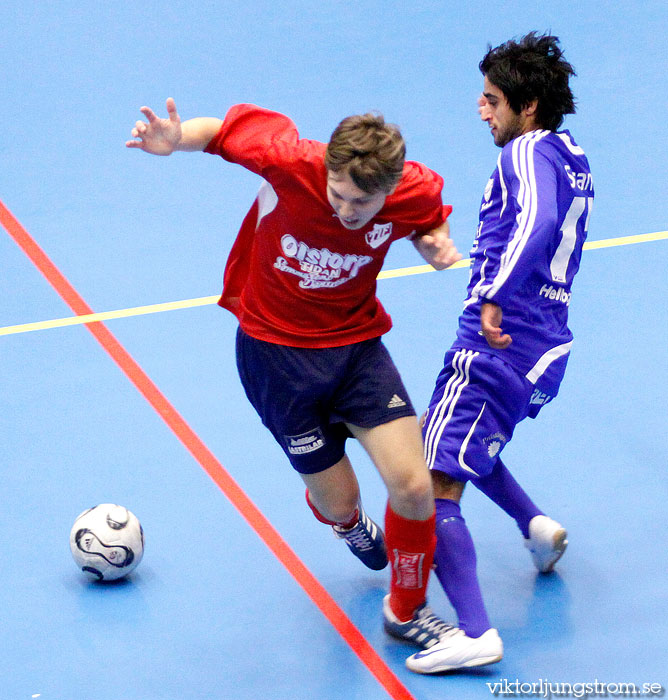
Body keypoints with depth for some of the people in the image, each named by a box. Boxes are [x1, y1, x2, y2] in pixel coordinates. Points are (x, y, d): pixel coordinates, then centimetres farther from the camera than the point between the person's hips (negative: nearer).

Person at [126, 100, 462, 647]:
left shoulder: (417, 192, -19)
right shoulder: (288, 161, -29)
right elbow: (230, 125, -10)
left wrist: (436, 245, -17)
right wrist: (177, 140, -30)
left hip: (356, 343, 2)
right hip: (276, 350, -2)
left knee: (414, 488, -9)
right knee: (336, 500, 8)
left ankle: (406, 611, 20)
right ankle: (348, 520, 51)